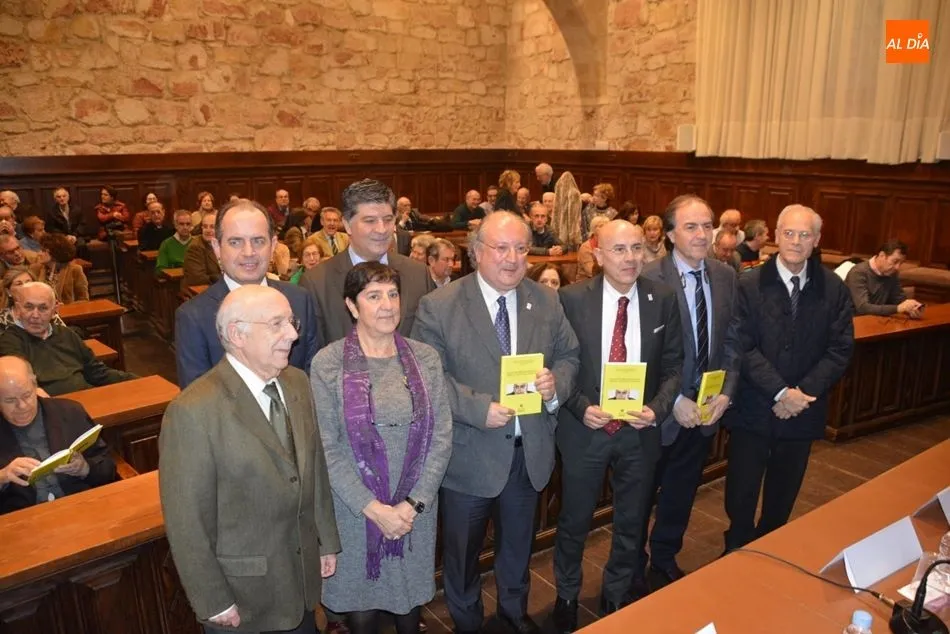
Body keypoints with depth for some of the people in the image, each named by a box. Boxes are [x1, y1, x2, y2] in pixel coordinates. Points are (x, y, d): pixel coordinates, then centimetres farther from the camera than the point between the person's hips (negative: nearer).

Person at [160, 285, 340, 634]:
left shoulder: (297, 382, -3)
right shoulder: (193, 412, -24)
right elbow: (186, 522, -18)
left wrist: (327, 540, 10)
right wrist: (215, 604, -12)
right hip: (243, 592, -5)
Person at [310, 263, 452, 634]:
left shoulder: (425, 358, -2)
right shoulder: (327, 363, -10)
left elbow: (441, 436, -3)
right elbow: (326, 447, -11)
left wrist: (414, 503, -10)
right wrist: (373, 507, -14)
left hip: (416, 508, 2)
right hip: (354, 509, -2)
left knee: (410, 598, 19)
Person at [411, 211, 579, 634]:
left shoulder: (547, 301, -1)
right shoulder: (438, 307, -14)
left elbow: (569, 354, 6)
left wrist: (556, 383, -16)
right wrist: (479, 408, -26)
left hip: (531, 449, 4)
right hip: (470, 453, -4)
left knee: (519, 540, 26)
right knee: (462, 550, 18)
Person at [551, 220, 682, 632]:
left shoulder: (663, 300, -5)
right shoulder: (572, 299, -12)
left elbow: (673, 366, 0)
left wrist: (657, 409, -15)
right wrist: (582, 408, -19)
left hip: (640, 430, 2)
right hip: (584, 428, -2)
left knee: (631, 521, 20)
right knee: (574, 521, 16)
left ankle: (617, 594, 45)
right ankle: (567, 596, 42)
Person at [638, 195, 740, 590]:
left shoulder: (726, 277, 1)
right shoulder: (649, 279, -18)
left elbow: (731, 341, 5)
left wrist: (725, 392, -7)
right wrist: (673, 400, -18)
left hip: (706, 410, 5)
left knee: (681, 495, 22)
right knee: (641, 496, 14)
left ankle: (665, 563, 45)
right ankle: (633, 570, 37)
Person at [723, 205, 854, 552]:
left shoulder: (834, 289, 0)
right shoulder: (749, 284, -8)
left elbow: (840, 350, -3)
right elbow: (742, 347, -13)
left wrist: (803, 392, -13)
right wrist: (780, 391, -19)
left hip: (803, 410, 3)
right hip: (752, 408, -2)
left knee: (783, 497, 18)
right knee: (741, 494, 7)